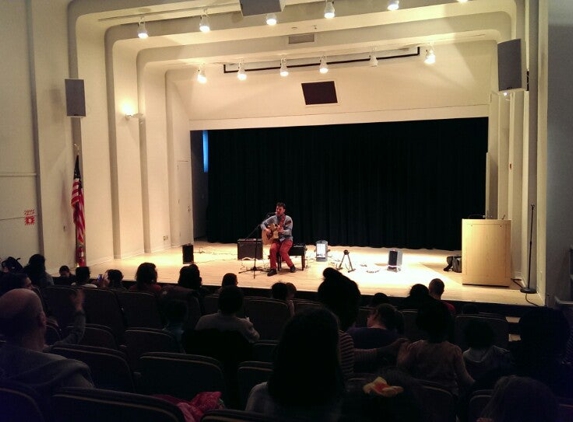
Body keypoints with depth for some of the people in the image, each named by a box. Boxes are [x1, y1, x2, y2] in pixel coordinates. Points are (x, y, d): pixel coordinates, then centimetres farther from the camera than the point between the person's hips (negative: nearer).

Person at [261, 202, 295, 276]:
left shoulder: (288, 219, -8)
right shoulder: (273, 218, 5)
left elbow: (289, 231, -17)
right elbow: (263, 224, 11)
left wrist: (282, 231, -38)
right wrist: (266, 230, -11)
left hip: (287, 239, -3)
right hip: (276, 239, 3)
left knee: (282, 251, -31)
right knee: (272, 249, -28)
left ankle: (291, 266, -8)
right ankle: (273, 269, -18)